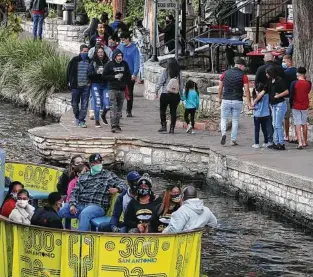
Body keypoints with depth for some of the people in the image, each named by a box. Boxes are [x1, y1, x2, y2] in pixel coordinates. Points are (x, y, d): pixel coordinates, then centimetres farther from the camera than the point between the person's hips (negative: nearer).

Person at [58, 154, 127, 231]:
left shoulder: (108, 175, 14)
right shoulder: (83, 177, 21)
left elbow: (123, 185, 10)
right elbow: (75, 192, 14)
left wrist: (117, 189, -14)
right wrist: (72, 204, -5)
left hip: (97, 206, -4)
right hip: (80, 204, 4)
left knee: (85, 214, -39)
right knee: (59, 211, -18)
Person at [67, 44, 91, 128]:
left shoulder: (89, 61, 1)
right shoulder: (75, 60, -2)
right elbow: (69, 71, 7)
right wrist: (69, 81, 4)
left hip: (86, 86, 0)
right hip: (76, 86, 0)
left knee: (84, 104, -4)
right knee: (75, 104, 9)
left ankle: (81, 121, 0)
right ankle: (77, 118, 31)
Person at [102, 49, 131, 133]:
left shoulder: (124, 64, 9)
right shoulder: (109, 65, -2)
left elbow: (128, 75, 18)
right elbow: (104, 76, -3)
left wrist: (126, 84, 10)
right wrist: (114, 77, -13)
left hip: (122, 89, 4)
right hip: (112, 89, -4)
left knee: (119, 108, 7)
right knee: (113, 108, -12)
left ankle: (117, 125, 13)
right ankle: (113, 125, -18)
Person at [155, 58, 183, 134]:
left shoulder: (165, 72, -10)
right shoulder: (179, 73, -2)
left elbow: (159, 83, -6)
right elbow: (181, 85, 4)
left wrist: (156, 92, 5)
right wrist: (181, 94, 15)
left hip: (165, 95, -2)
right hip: (175, 95, 3)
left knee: (162, 111, 13)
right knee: (173, 112, 7)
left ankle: (163, 126, 6)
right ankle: (172, 128, 6)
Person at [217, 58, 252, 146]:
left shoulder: (225, 73, 2)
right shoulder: (243, 76, -5)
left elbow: (220, 87, 8)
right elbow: (246, 90, -10)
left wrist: (219, 97, 21)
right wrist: (249, 102, -5)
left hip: (226, 100, 1)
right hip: (237, 101, -1)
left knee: (224, 118, 12)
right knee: (235, 120, 10)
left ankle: (223, 133, -14)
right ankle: (233, 140, 9)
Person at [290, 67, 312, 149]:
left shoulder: (294, 83, -13)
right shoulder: (308, 83, -5)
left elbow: (291, 95, -9)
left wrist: (291, 105, 5)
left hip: (296, 107, -3)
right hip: (305, 107, 3)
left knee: (297, 125, -2)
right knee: (304, 124, 16)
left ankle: (300, 143, -13)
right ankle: (305, 142, 23)